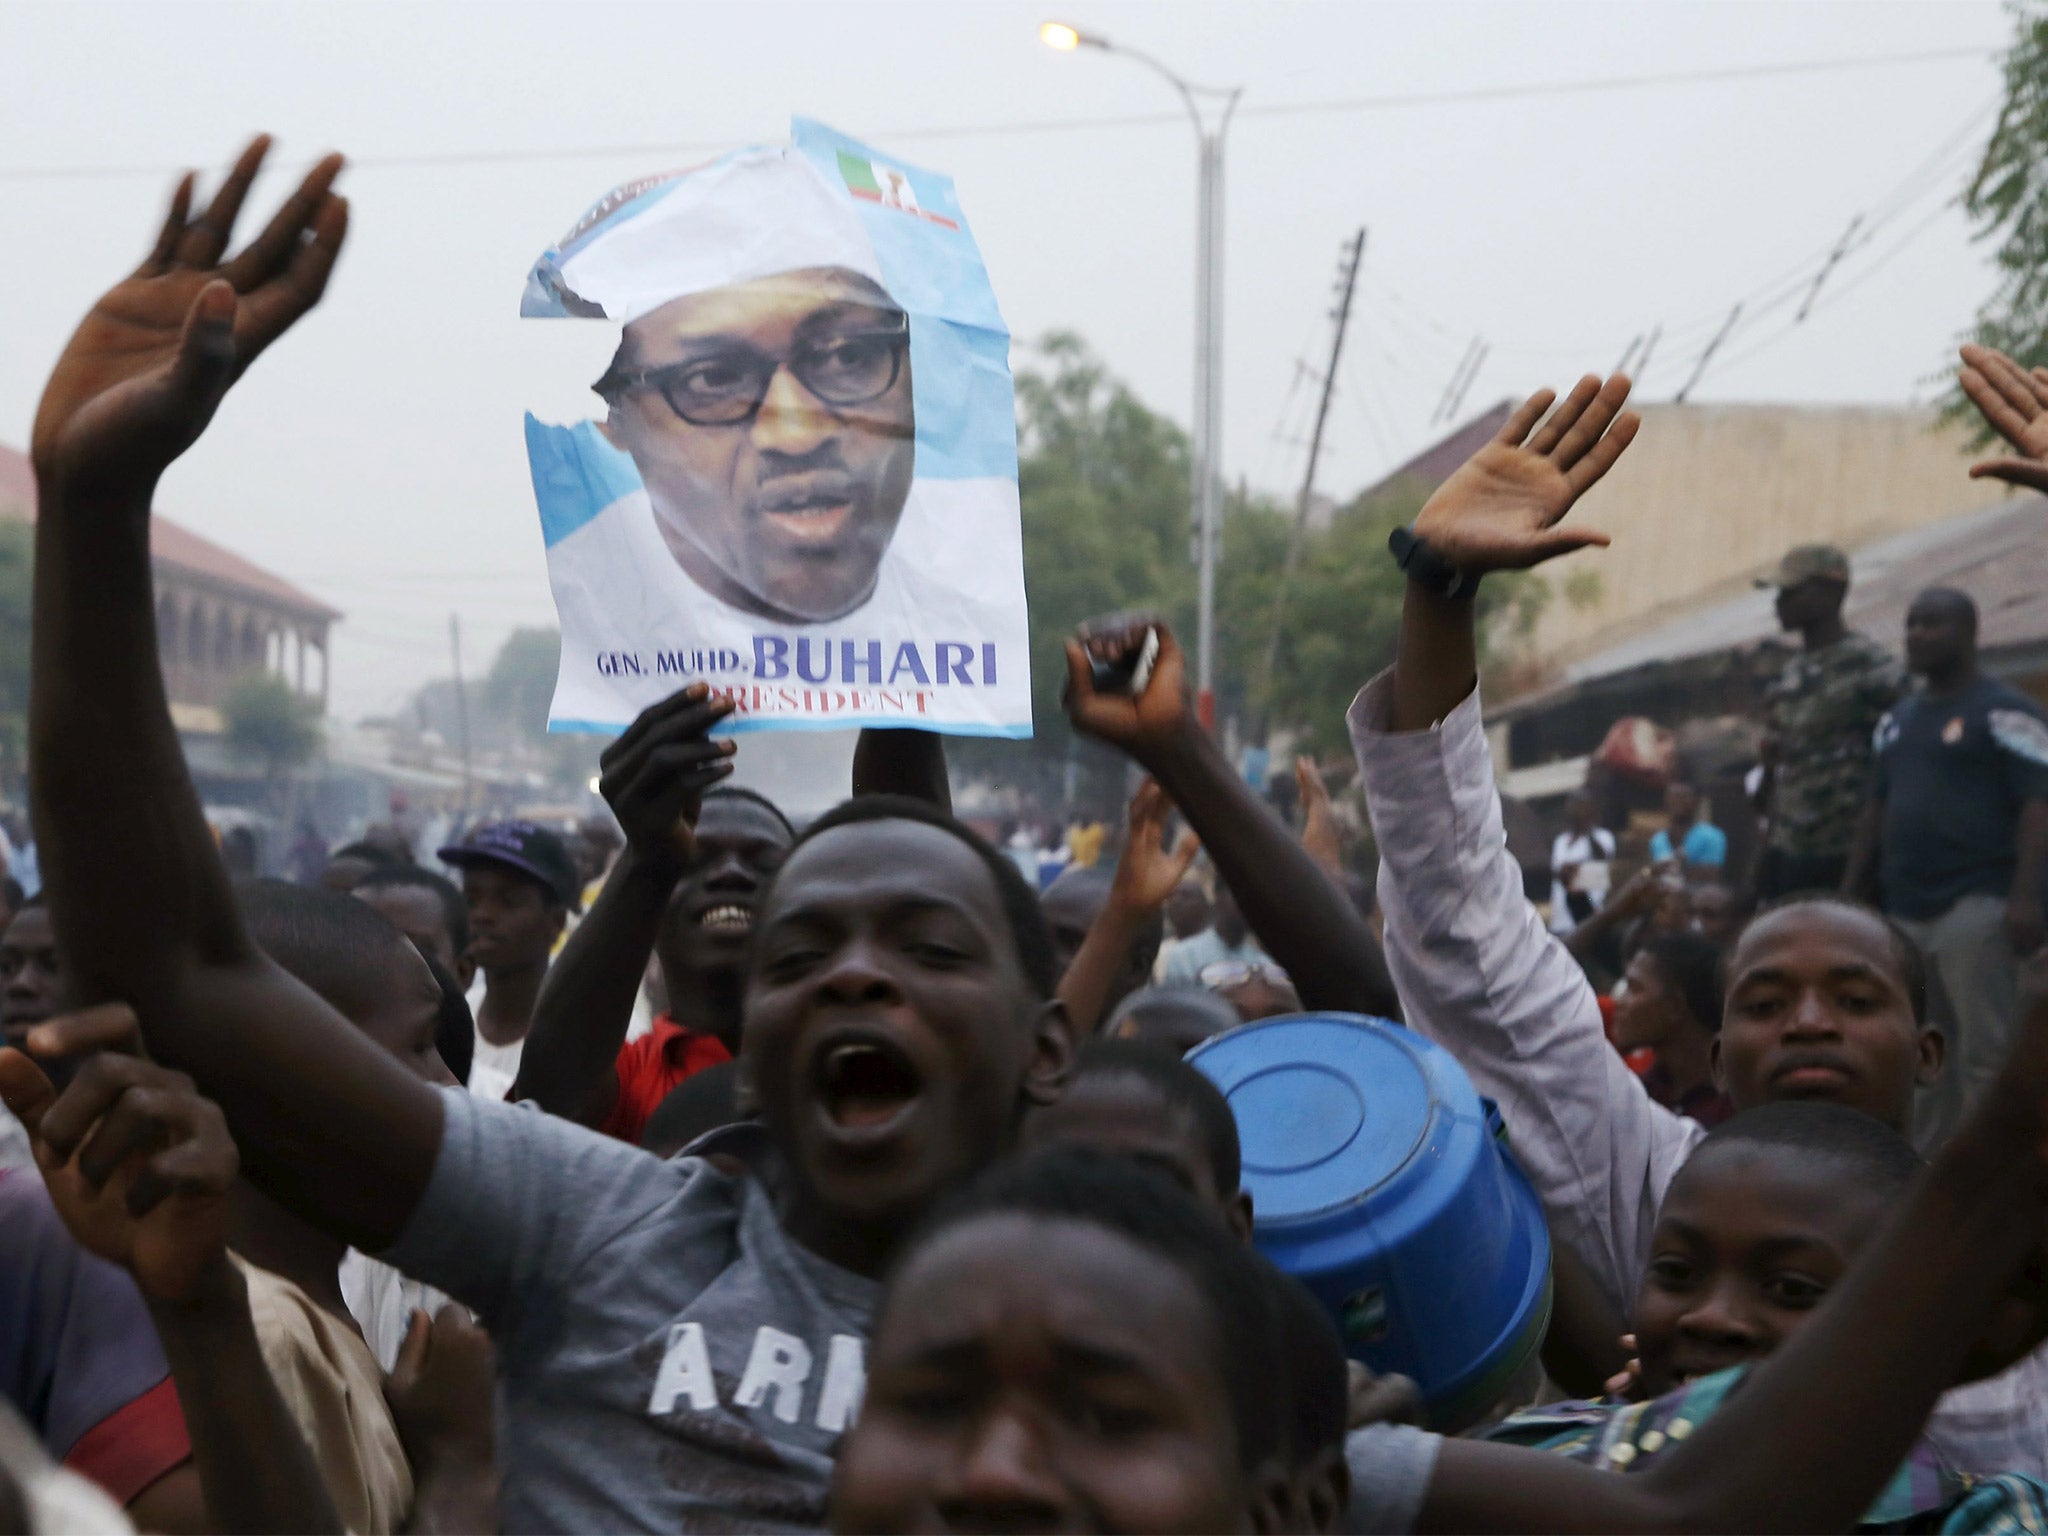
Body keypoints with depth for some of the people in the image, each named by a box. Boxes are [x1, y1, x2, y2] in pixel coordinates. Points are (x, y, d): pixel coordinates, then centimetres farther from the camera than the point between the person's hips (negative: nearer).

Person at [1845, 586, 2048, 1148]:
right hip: (1905, 911, 8)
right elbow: (1878, 808, 24)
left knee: (1983, 1051, -8)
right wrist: (1849, 892, 17)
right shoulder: (1898, 720, 19)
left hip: (1975, 906, -8)